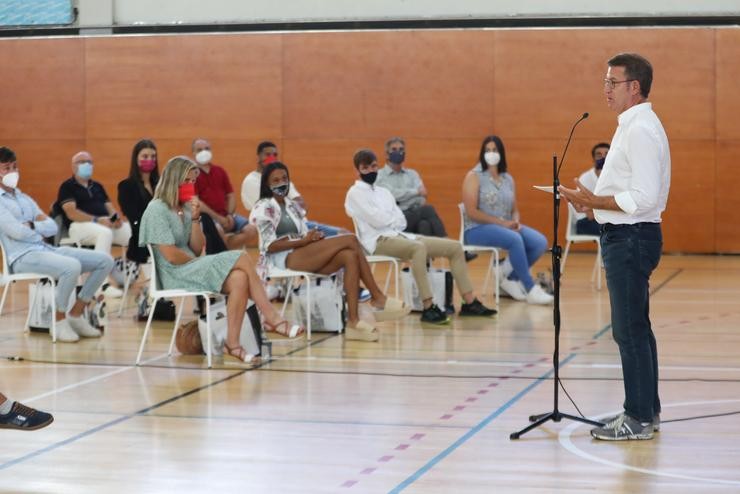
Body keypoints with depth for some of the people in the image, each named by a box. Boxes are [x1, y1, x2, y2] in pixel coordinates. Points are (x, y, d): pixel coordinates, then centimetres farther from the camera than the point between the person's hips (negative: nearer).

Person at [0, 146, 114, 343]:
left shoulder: (25, 199, 23)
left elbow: (53, 227, 13)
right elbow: (16, 231, -15)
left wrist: (32, 226, -5)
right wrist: (40, 233, 2)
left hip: (45, 249, 9)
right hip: (23, 257, -9)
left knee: (105, 260, -1)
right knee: (72, 266, -35)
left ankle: (76, 314, 5)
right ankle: (60, 321, -14)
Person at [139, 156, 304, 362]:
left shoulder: (186, 208, 14)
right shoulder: (157, 210, -10)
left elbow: (197, 249, 8)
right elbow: (171, 256, -18)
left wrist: (195, 218, -3)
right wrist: (197, 262, -3)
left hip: (191, 270, 8)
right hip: (174, 276, -8)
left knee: (239, 279, -21)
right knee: (241, 259, -21)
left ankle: (232, 343, -24)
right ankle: (273, 319, -13)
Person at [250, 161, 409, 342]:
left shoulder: (293, 207, 26)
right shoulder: (263, 209, 3)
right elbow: (270, 246, -9)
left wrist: (314, 237, -6)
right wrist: (303, 241, -15)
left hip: (305, 256, 8)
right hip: (283, 260, -8)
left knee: (350, 256, -23)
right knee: (350, 240, -21)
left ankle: (353, 322, -29)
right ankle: (378, 299, -20)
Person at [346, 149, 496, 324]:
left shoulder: (383, 192, 25)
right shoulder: (355, 193, 1)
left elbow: (401, 222, 15)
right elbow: (377, 220, -11)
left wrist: (387, 220, -4)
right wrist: (394, 220, 6)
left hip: (399, 235, 9)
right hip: (379, 240, -9)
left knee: (455, 247, -2)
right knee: (418, 247, -40)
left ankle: (469, 302, -4)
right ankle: (428, 308, -43)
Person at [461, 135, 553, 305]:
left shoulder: (508, 179, 16)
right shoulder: (474, 177, -2)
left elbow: (514, 210, 18)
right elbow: (471, 212, -11)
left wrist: (516, 221, -7)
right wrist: (501, 222, -17)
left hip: (507, 227, 6)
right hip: (478, 230, -6)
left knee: (540, 242, -18)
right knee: (515, 240, -34)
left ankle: (509, 278, -1)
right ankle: (530, 289, -25)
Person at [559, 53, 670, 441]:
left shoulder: (641, 131, -17)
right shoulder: (632, 127, 16)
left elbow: (644, 198, -24)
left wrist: (594, 201, -19)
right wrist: (594, 202, 12)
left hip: (631, 238, -11)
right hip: (624, 237, 11)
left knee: (630, 331, -7)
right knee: (636, 329, 16)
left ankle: (639, 419, -2)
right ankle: (645, 410, 24)